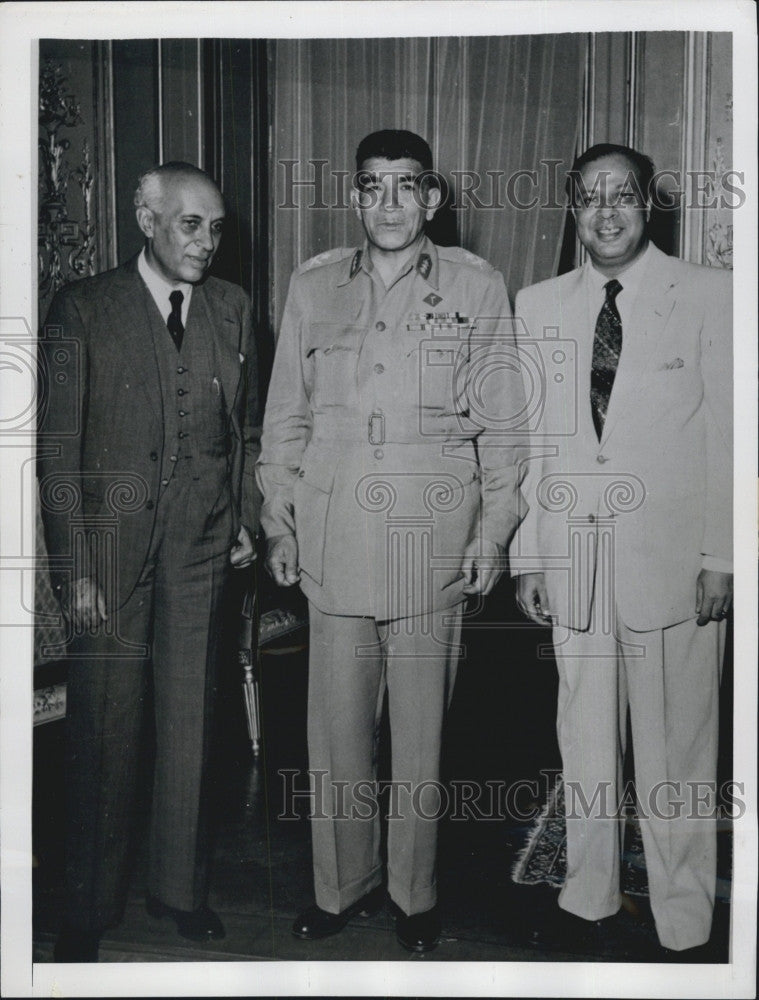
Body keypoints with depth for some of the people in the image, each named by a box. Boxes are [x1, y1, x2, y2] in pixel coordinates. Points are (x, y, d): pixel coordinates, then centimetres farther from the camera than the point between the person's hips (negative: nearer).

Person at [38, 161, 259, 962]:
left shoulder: (231, 308, 8)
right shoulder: (83, 309, -3)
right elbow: (58, 445, -6)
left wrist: (245, 519, 8)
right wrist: (73, 567, -10)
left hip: (200, 544, 3)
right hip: (110, 542, -3)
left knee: (190, 722, 11)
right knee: (103, 731, 4)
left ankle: (179, 886, 29)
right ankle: (89, 907, 22)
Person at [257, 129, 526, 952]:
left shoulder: (476, 287, 4)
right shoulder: (312, 286, 10)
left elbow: (500, 422, 5)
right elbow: (285, 415, 12)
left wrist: (493, 531, 1)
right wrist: (278, 522, 9)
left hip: (431, 542, -2)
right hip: (333, 544, 2)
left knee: (419, 730, 7)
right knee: (336, 727, 9)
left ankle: (414, 894, 26)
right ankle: (343, 884, 28)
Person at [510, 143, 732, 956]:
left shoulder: (707, 296, 1)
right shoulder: (539, 306, 10)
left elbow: (728, 433, -1)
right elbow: (527, 439, 9)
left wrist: (722, 557, -5)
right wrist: (526, 556, 6)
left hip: (675, 559, -3)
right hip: (574, 559, 3)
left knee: (676, 749, 4)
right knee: (584, 741, 12)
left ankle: (685, 921, 21)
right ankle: (587, 896, 29)